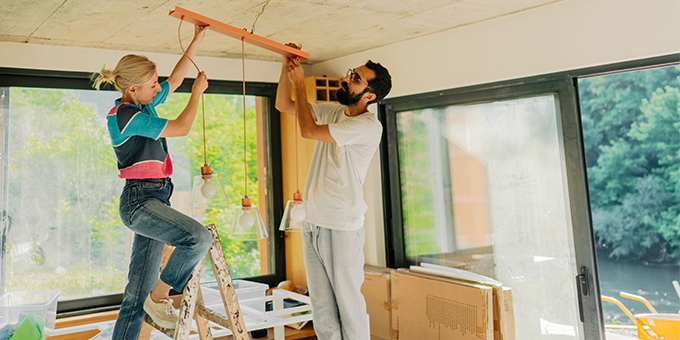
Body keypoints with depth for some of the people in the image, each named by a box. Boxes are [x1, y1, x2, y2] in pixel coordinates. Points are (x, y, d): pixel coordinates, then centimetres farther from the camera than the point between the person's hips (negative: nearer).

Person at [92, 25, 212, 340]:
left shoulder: (142, 105, 13)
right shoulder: (126, 115, -14)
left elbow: (176, 78, 23)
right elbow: (181, 128, -12)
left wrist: (197, 40, 20)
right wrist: (198, 91, 2)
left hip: (153, 200, 9)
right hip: (139, 200, -9)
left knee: (139, 291, 7)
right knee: (199, 237, -25)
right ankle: (160, 295, -5)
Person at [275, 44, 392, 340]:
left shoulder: (369, 126, -16)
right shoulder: (333, 111, 9)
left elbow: (308, 131, -19)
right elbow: (283, 105, 14)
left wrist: (300, 83, -10)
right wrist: (287, 67, 1)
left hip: (341, 227, -7)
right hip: (313, 222, 8)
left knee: (348, 301, 4)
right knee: (320, 304, 15)